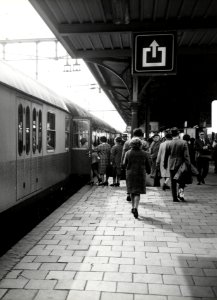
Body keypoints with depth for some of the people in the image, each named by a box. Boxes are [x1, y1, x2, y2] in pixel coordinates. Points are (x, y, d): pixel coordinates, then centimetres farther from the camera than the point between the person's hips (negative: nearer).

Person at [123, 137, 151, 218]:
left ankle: (133, 207, 24)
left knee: (132, 191, 16)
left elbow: (124, 164, 1)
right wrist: (148, 172, 22)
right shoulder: (144, 154, -5)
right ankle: (135, 208, -17)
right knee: (137, 192, 1)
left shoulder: (128, 153, -6)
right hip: (141, 175, -1)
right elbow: (148, 165, 3)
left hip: (130, 174, 1)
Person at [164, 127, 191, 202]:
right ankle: (180, 191, -4)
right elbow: (186, 155, -12)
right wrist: (188, 165, -7)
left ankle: (175, 198, 11)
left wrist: (165, 165, 17)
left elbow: (166, 156, 3)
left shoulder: (168, 144, -5)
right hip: (181, 165, -1)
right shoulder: (183, 143, -10)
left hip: (172, 165, 1)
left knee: (173, 182, 9)